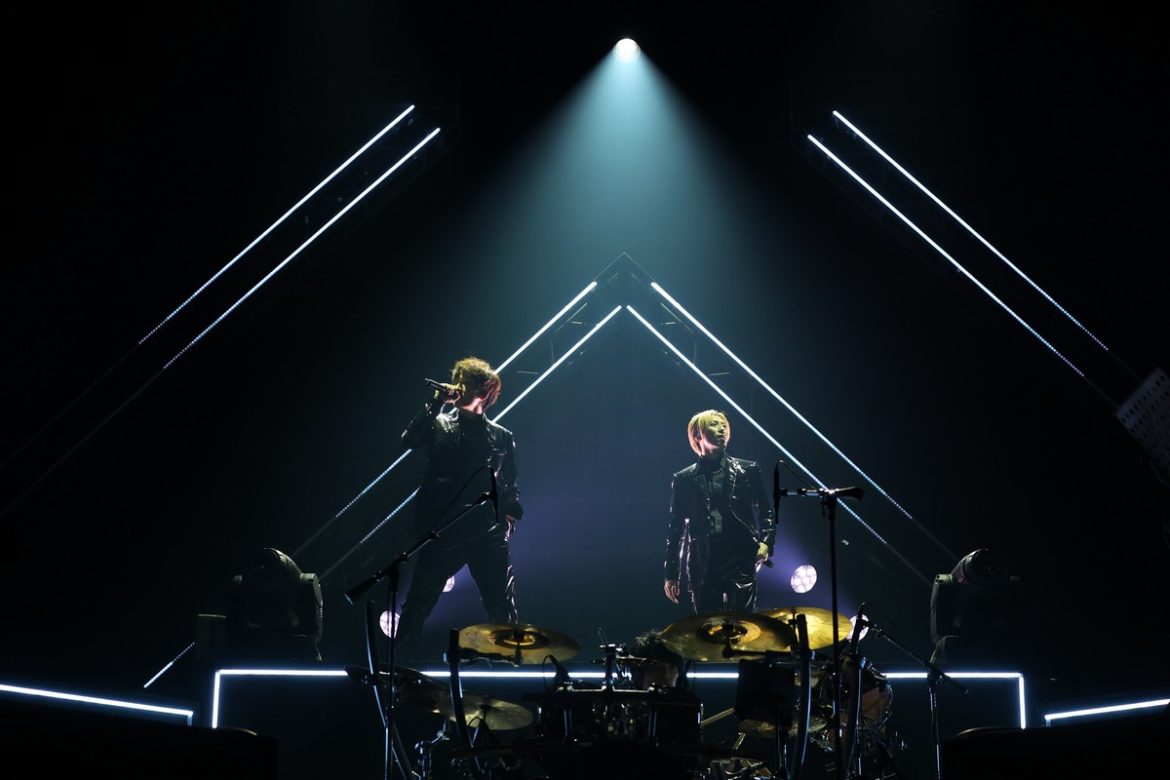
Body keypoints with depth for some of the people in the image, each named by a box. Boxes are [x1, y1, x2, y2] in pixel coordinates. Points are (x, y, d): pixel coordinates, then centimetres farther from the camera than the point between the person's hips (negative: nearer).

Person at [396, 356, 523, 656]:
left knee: (503, 608, -4)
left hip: (489, 533, 1)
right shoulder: (440, 424, 11)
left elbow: (509, 485, 18)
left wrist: (511, 512, 2)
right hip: (443, 530, -1)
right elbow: (410, 440, -8)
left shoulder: (502, 437, 16)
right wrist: (437, 403, -11)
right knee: (418, 603, 0)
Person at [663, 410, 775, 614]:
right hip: (702, 565, 1)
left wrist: (765, 542, -7)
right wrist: (671, 574, 6)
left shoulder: (747, 471, 10)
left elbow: (766, 512, 11)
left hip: (740, 561, -1)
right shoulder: (684, 480, 9)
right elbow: (675, 527, 10)